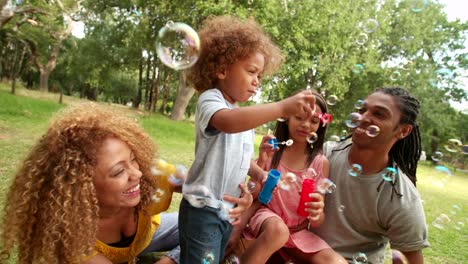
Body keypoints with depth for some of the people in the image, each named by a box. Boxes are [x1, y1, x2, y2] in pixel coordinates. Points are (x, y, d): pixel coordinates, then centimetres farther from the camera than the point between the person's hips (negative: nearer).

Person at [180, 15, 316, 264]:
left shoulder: (246, 115, 12)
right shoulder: (210, 99, -14)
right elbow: (228, 123, -38)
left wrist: (259, 173, 3)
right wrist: (282, 107, -44)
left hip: (228, 210, 8)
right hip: (202, 209, -8)